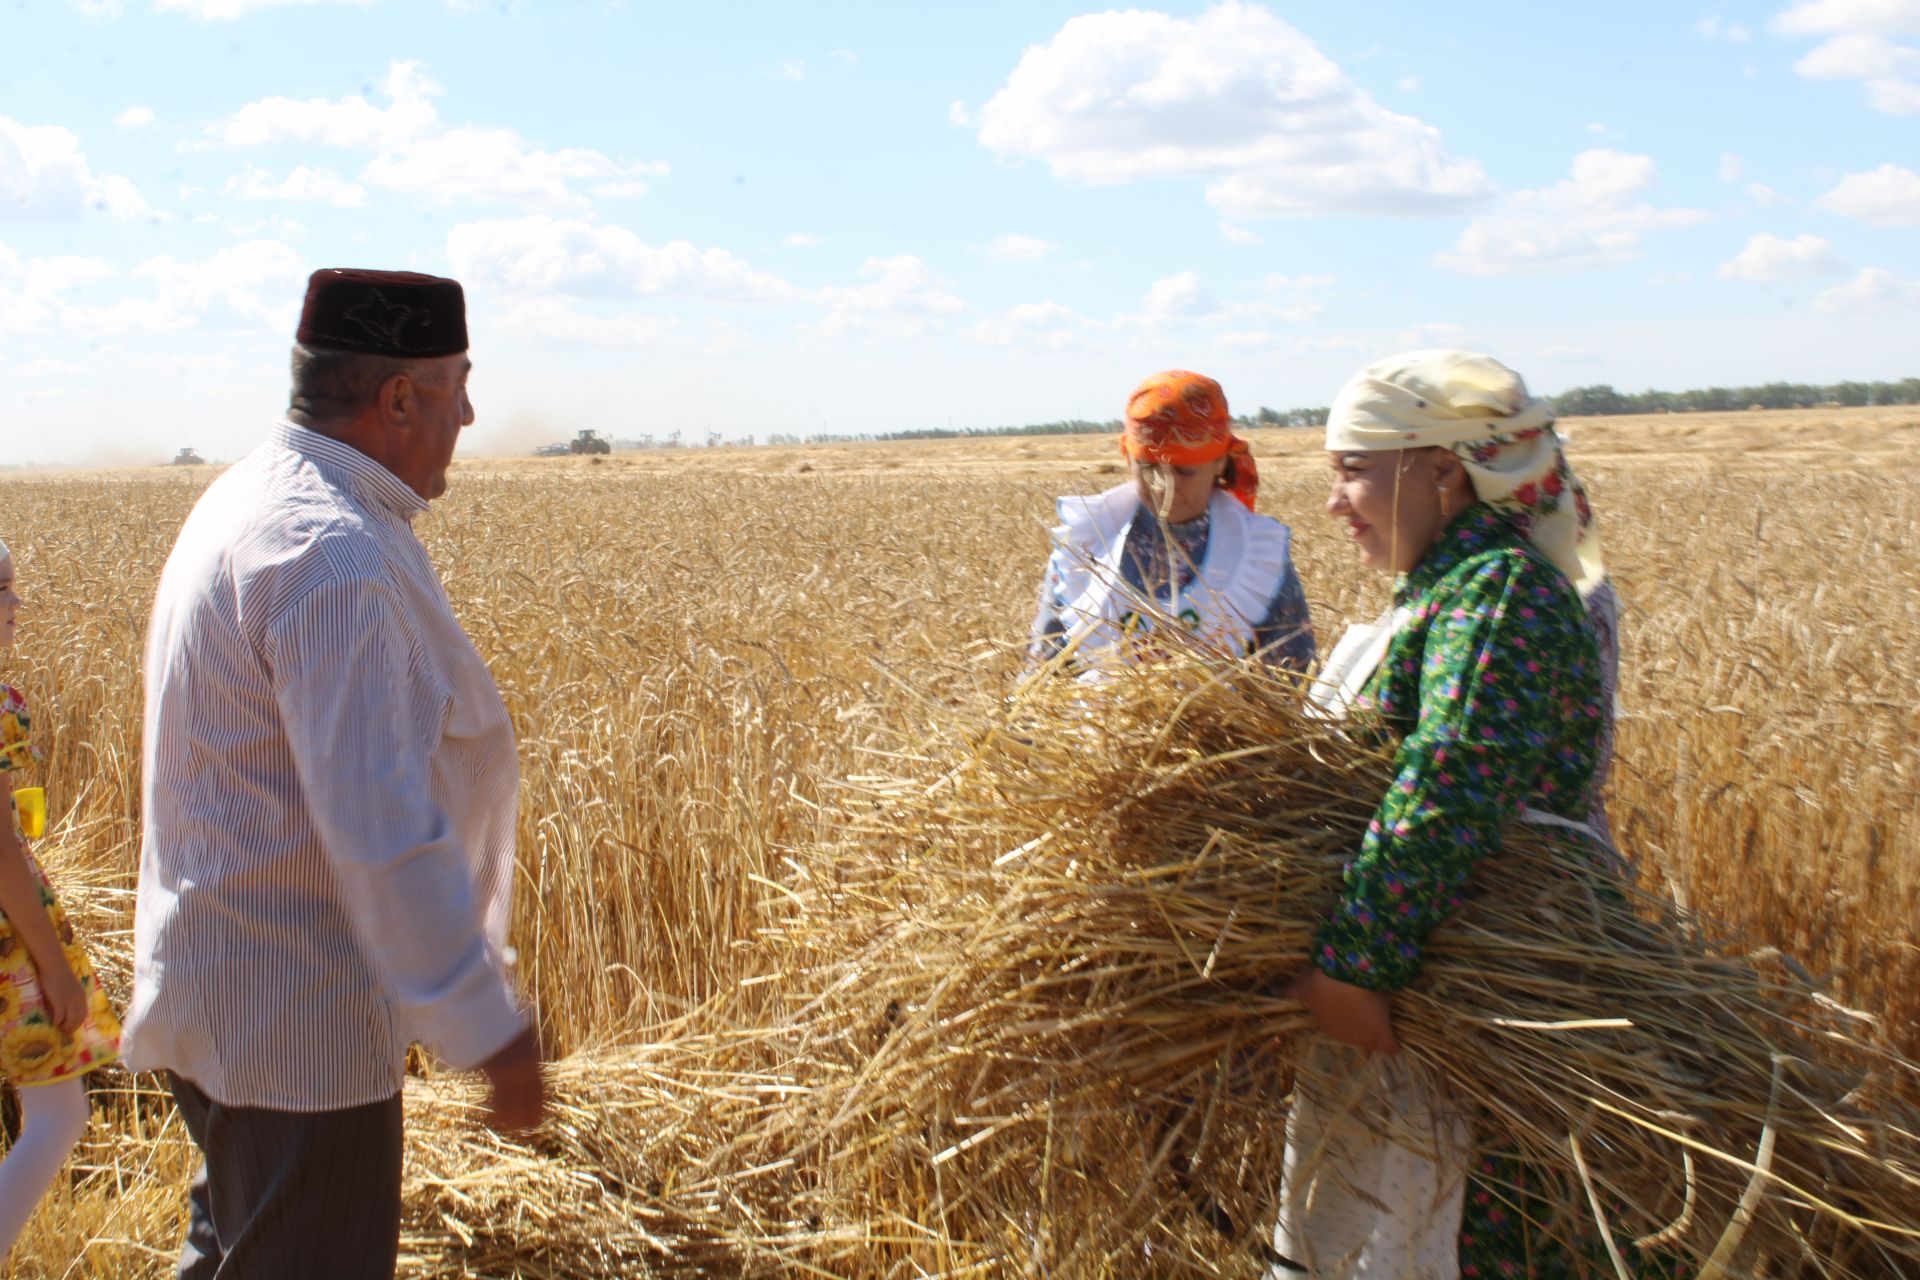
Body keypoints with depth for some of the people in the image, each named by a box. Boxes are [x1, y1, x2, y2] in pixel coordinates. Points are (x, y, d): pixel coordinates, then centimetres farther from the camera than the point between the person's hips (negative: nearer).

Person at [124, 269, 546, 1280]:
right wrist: (489, 1028, -24)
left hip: (213, 993, 10)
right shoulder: (336, 555, -25)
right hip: (294, 1019, -10)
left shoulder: (247, 500, 8)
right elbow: (381, 827, -29)